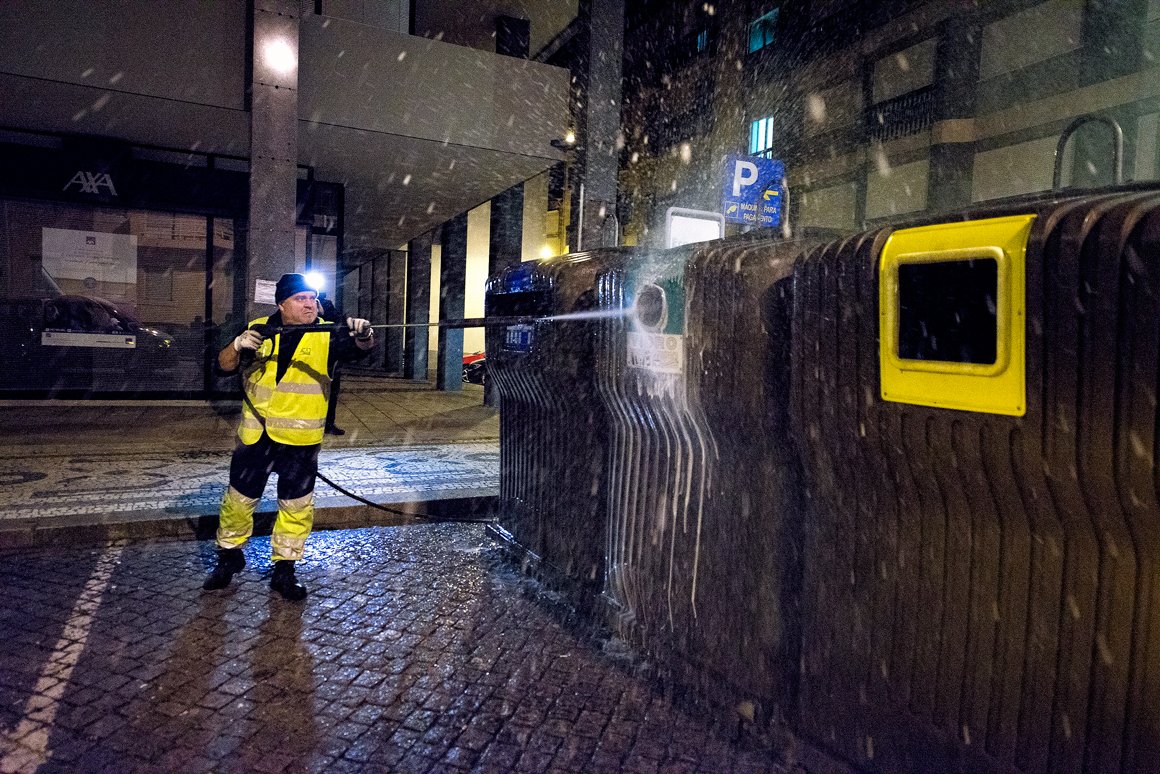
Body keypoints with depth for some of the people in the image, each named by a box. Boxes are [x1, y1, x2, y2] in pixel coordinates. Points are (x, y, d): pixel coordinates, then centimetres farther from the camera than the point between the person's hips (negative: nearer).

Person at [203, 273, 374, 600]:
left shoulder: (327, 334, -7)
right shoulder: (258, 329, -1)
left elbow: (358, 346, -25)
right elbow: (225, 365, 1)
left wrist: (363, 335, -49)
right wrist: (238, 345, -21)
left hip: (301, 440, -1)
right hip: (255, 435, 1)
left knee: (297, 506, 6)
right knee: (239, 498, 13)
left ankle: (284, 570, 23)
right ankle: (229, 558, 36)